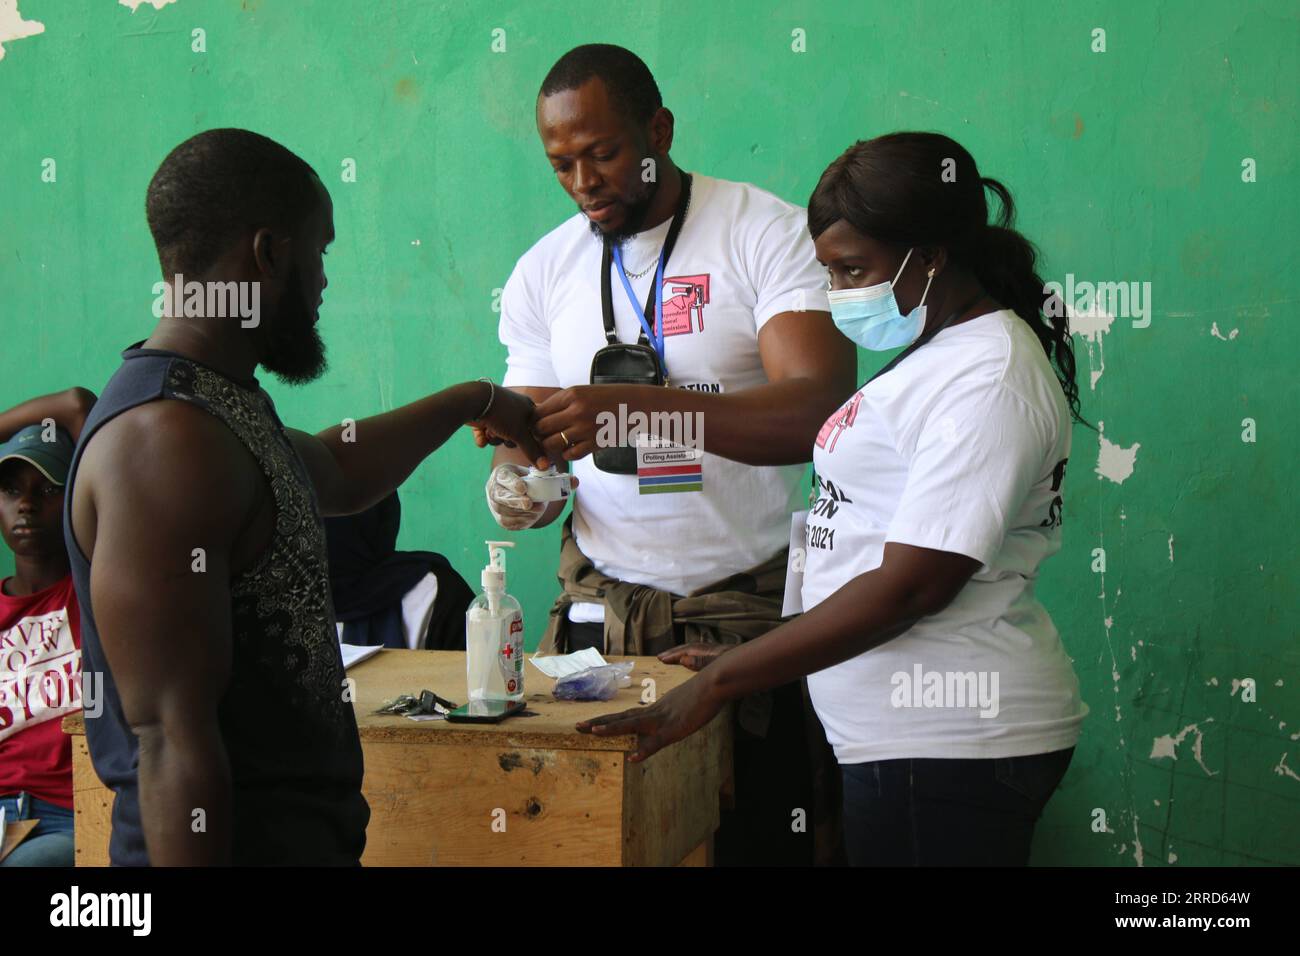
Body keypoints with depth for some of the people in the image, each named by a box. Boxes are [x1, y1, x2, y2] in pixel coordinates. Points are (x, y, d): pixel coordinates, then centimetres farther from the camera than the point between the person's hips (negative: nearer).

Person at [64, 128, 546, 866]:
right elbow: (172, 743, -26)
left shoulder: (223, 403, 11)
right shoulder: (165, 440, -21)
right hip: (241, 841, -10)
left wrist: (473, 402, 44)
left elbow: (336, 472, 34)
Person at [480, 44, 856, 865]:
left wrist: (633, 409, -32)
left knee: (755, 838, -1)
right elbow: (525, 436, 15)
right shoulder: (544, 271, 9)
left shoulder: (769, 234, -7)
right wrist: (513, 482, -10)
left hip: (748, 605, -3)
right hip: (601, 603, 3)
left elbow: (819, 411, -21)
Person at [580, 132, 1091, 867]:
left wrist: (720, 683, -19)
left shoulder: (990, 381, -16)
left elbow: (909, 587, -22)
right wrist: (749, 660, 16)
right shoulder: (940, 355, 15)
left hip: (948, 749, -9)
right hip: (911, 733, 9)